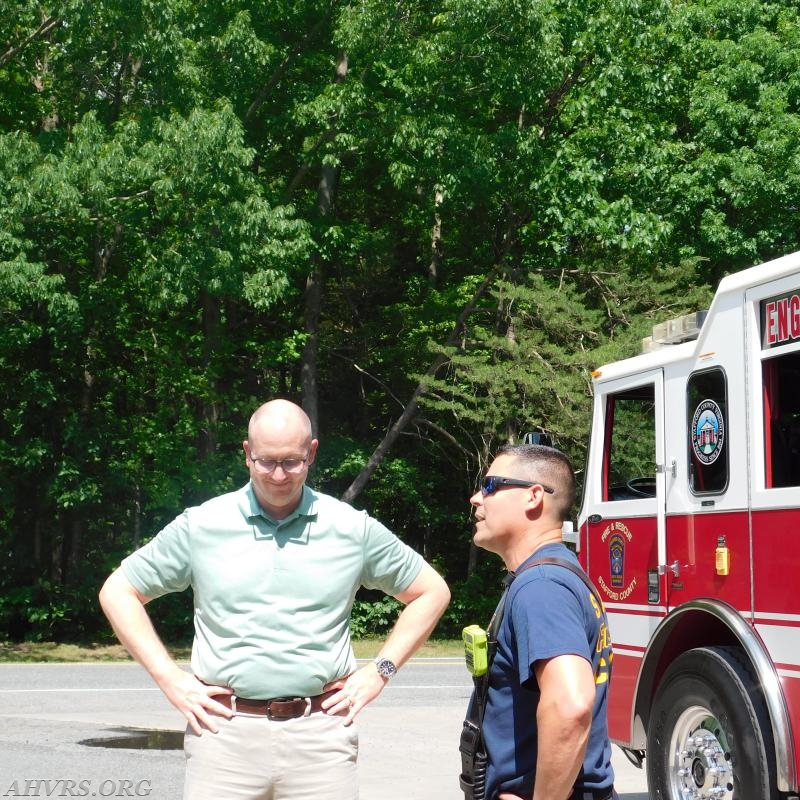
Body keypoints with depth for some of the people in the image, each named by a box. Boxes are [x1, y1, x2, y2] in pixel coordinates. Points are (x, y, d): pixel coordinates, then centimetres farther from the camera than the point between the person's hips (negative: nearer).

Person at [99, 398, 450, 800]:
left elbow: (432, 591, 16)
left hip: (320, 734, 0)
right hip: (226, 732, 0)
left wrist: (379, 671, 6)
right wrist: (170, 679, 2)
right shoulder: (201, 526, 4)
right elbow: (118, 591, 11)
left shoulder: (353, 529, 6)